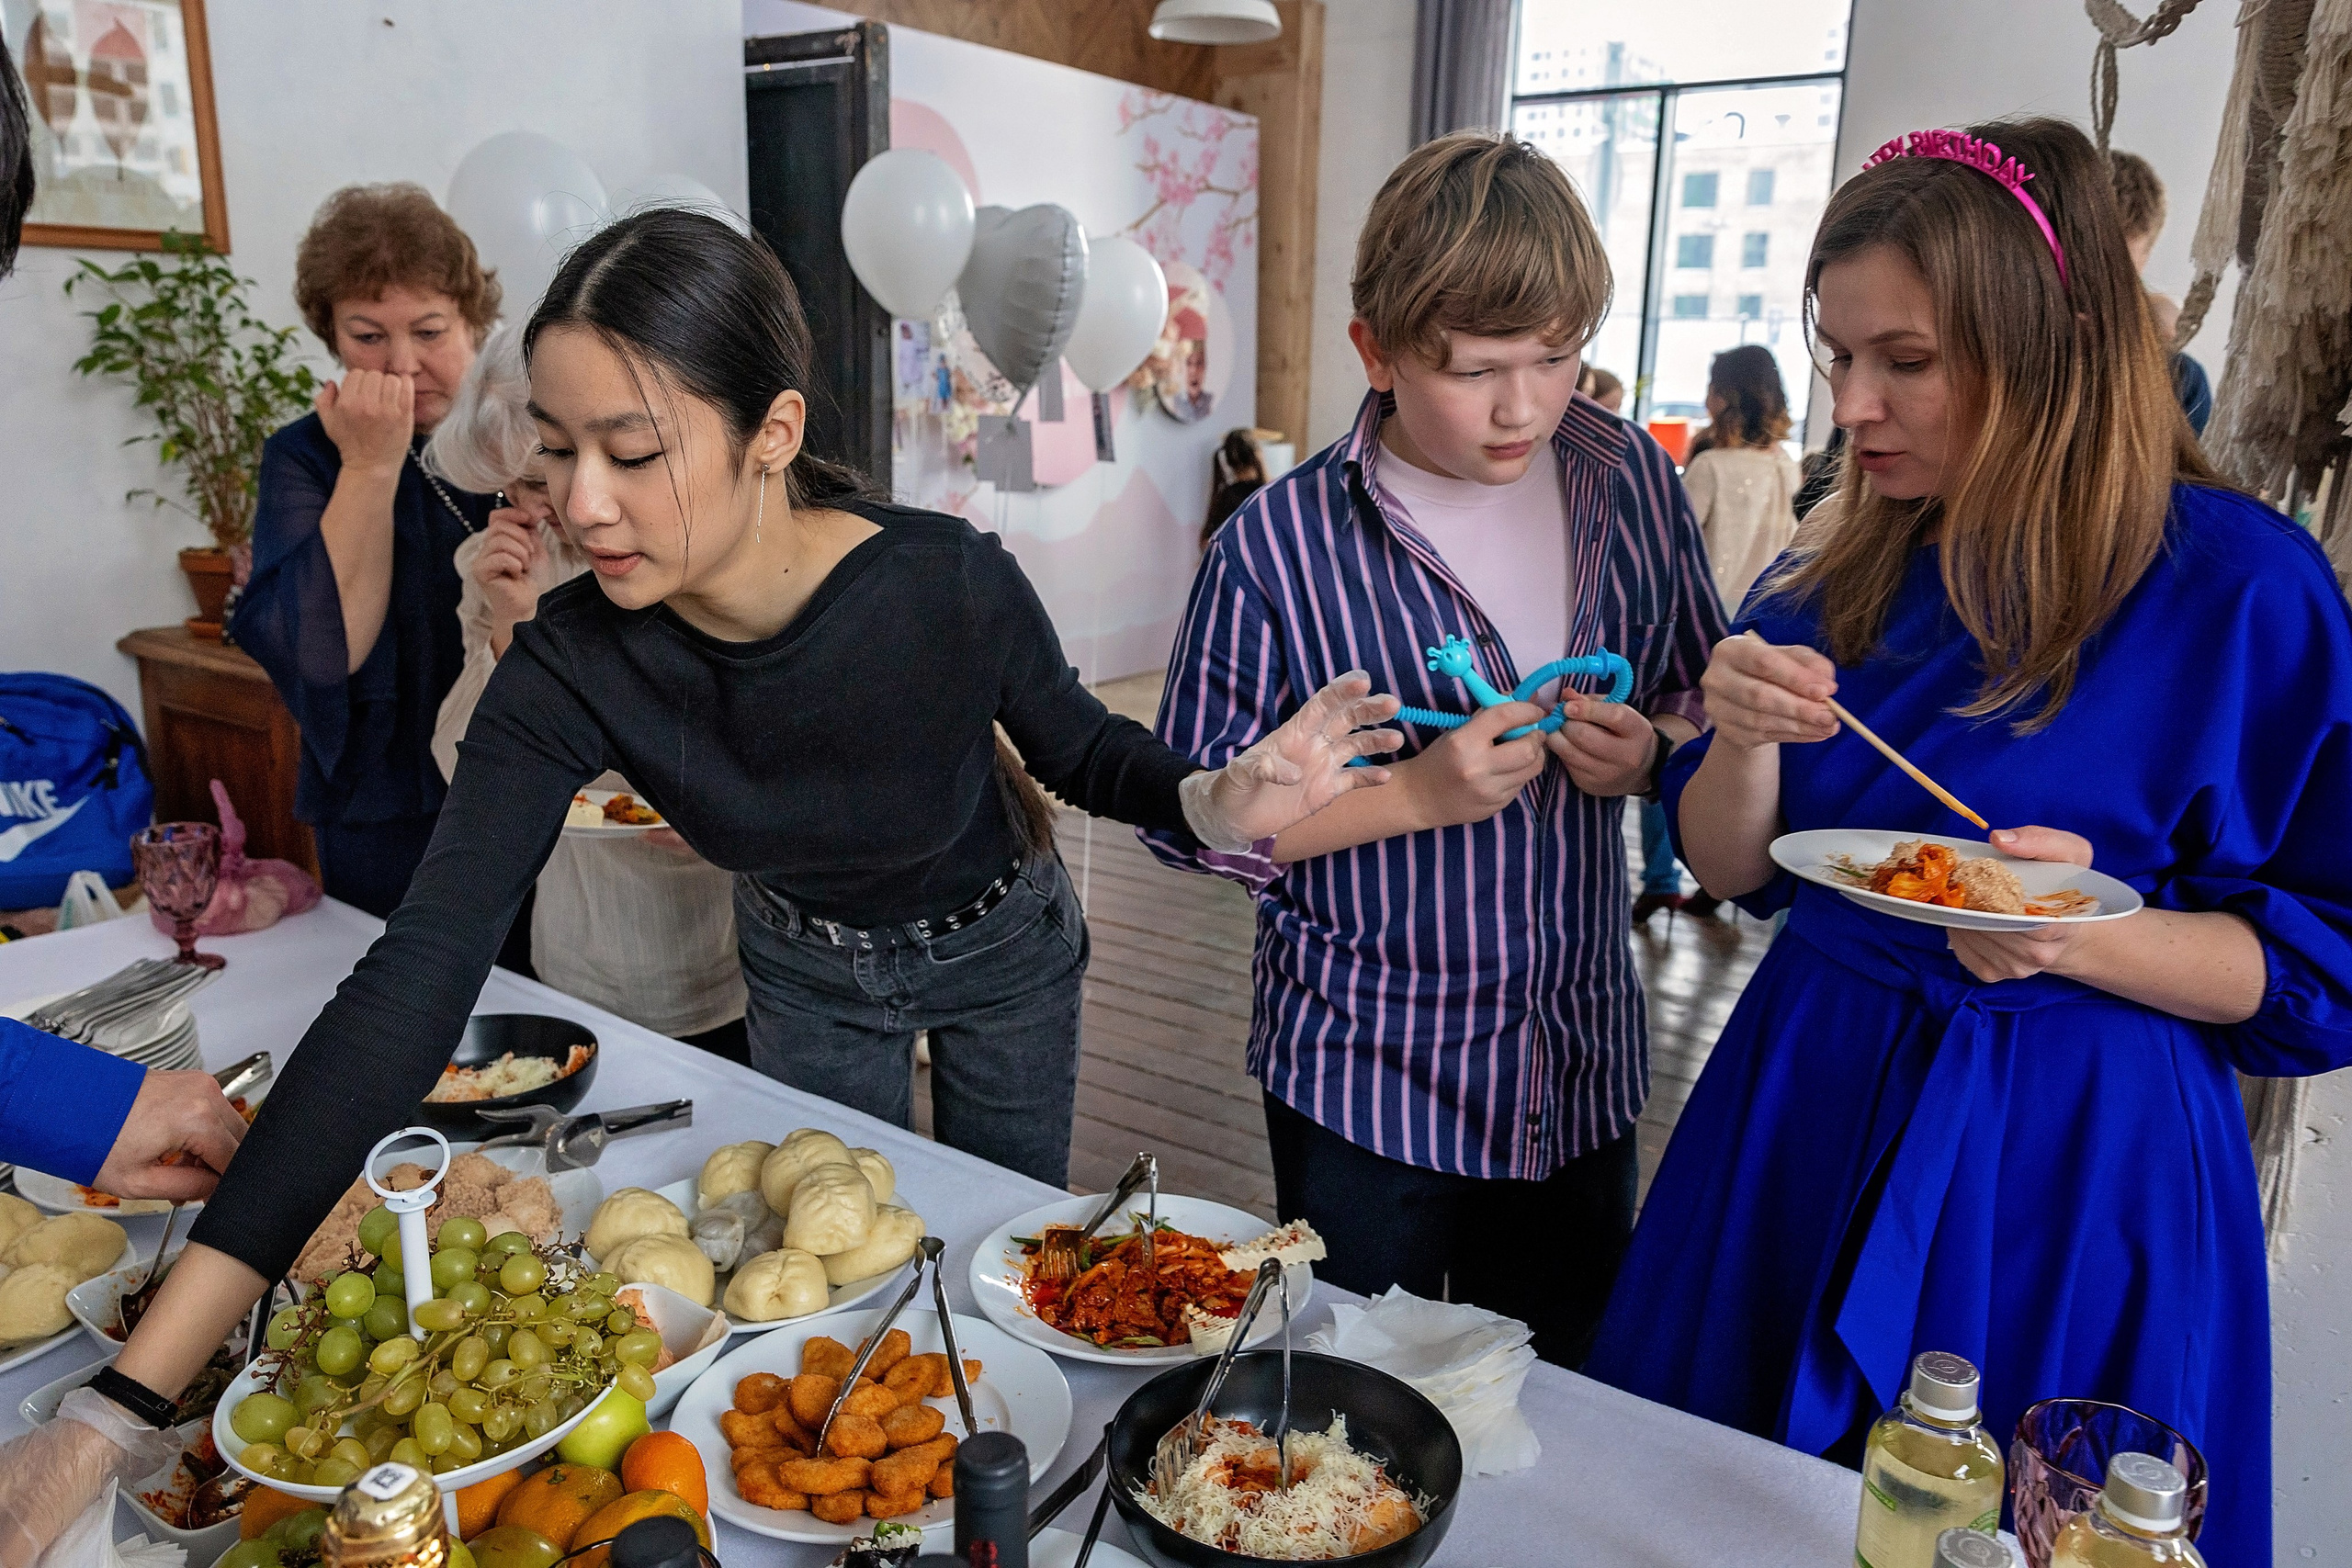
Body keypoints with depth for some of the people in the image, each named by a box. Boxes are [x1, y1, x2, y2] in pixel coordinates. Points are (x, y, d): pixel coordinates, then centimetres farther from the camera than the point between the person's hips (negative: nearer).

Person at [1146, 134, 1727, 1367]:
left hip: (1582, 1068, 4)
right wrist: (1414, 794, -23)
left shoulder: (1629, 481, -2)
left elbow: (1706, 698, 10)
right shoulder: (1281, 547, -16)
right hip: (1366, 1081, -4)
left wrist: (1647, 751, -13)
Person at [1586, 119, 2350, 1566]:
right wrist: (1747, 737, -17)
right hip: (1813, 1106, 5)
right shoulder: (1842, 567, 1)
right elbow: (1732, 869, 2)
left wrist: (2084, 937, -25)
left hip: (2079, 1162, -4)